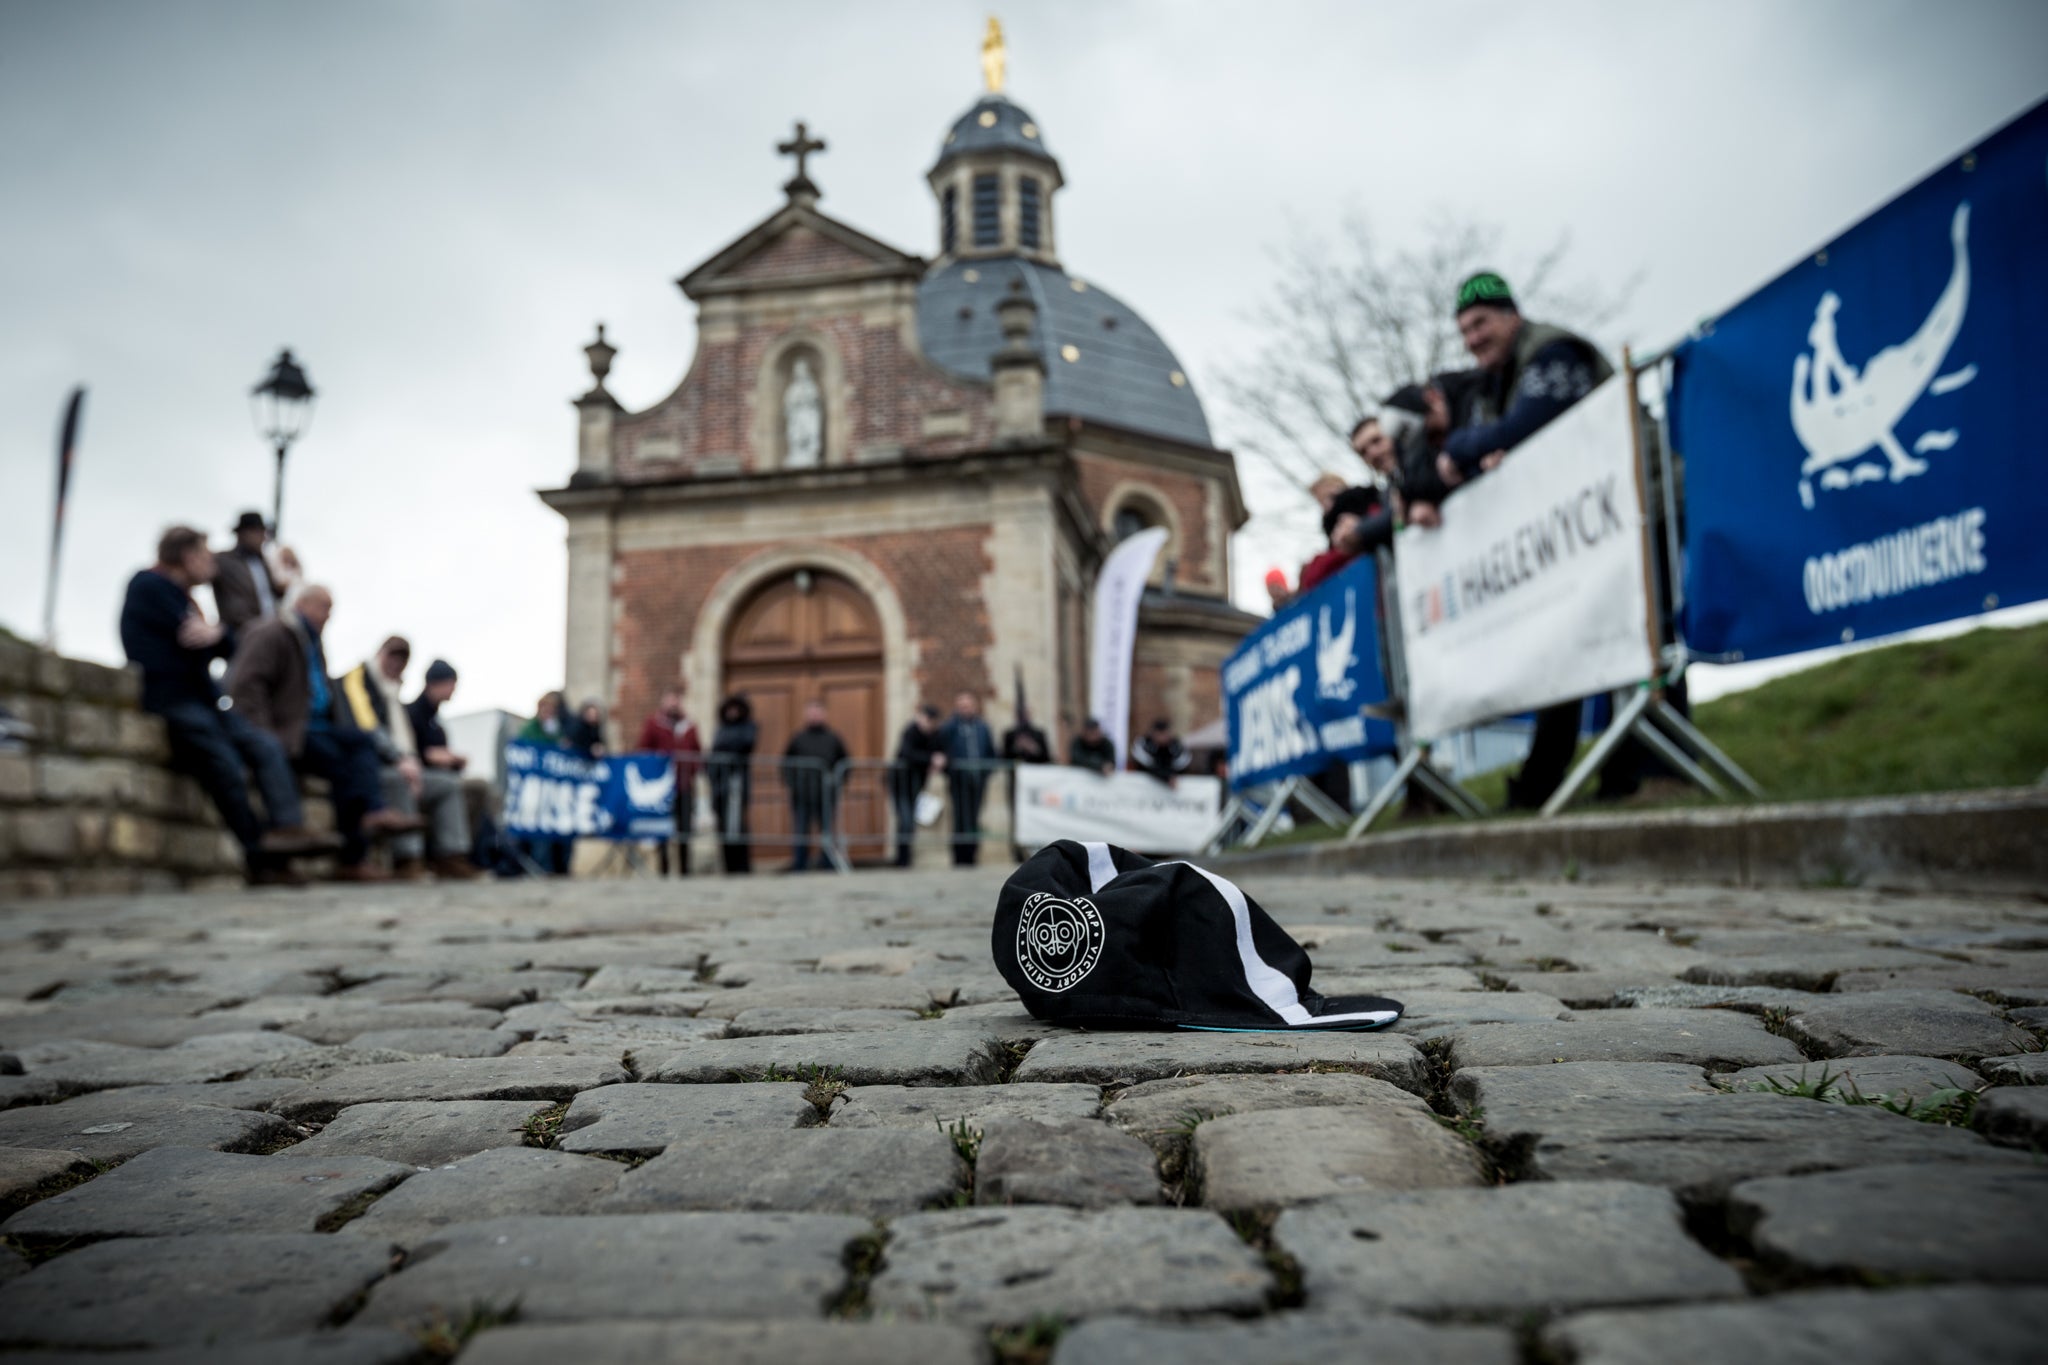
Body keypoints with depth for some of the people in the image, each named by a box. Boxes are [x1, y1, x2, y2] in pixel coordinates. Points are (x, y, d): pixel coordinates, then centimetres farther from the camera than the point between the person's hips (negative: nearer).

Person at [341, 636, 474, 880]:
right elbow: (365, 727, -16)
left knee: (450, 783, -2)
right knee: (398, 779, -38)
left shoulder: (392, 691, 26)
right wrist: (400, 759, -25)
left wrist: (411, 761, -1)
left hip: (401, 768, 9)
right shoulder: (356, 678, 0)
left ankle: (450, 856, -16)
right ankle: (405, 858, -42)